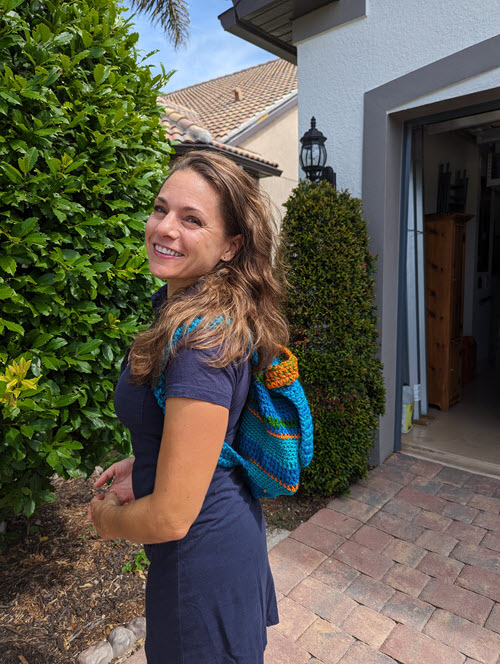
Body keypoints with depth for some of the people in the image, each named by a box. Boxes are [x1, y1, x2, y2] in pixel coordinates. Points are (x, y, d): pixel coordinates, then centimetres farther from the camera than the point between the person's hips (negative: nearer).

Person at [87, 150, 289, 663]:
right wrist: (141, 465, 6)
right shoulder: (181, 306, -2)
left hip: (201, 554, -8)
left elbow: (171, 518, -28)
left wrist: (106, 517, -9)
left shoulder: (202, 337, -32)